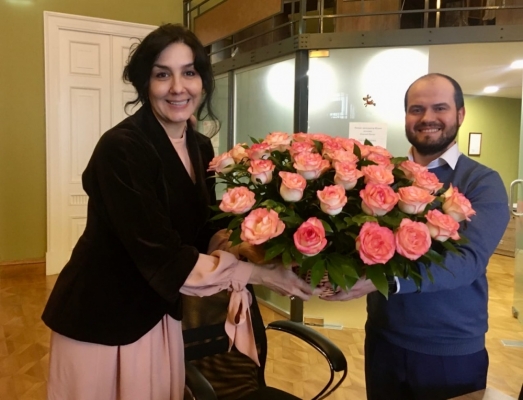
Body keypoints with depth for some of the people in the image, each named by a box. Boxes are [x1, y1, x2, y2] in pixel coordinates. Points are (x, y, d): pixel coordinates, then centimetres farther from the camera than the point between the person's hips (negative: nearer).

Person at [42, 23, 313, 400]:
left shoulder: (200, 147, 0)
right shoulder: (121, 148, -24)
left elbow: (201, 231, 3)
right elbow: (163, 258, -28)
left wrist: (250, 245, -15)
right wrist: (257, 272, -24)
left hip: (158, 313, 7)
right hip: (101, 318, -6)